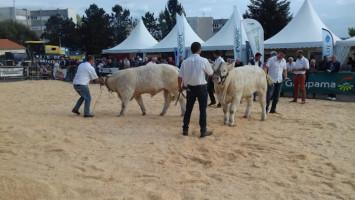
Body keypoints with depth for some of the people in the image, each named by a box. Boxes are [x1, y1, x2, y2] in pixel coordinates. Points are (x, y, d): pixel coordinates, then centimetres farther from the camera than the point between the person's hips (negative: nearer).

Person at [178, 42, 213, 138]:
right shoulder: (204, 61, -12)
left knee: (188, 109, 13)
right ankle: (203, 131, 10)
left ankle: (185, 130, 20)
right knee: (202, 109, 6)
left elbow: (180, 77, -3)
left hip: (190, 87, 3)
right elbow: (211, 74, -1)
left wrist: (180, 87, 12)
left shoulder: (185, 61, -4)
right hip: (201, 87, -3)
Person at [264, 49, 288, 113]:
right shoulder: (271, 59, -6)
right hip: (271, 80, -5)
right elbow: (266, 67, -14)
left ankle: (273, 109, 17)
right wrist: (265, 74, -31)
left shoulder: (284, 61, 11)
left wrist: (285, 77, 5)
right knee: (269, 95, -10)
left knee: (276, 96, 7)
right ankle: (266, 109, -3)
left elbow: (284, 70, 21)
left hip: (279, 81, 5)